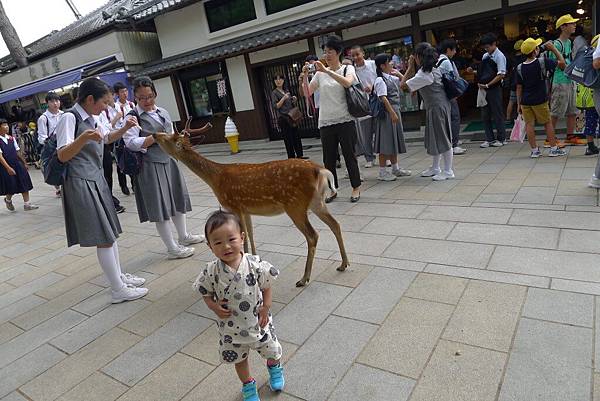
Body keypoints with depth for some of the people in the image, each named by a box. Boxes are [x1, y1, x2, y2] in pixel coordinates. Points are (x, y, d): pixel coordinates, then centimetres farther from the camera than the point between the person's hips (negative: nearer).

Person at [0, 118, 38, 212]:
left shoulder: (11, 138, 6)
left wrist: (24, 162, 16)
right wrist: (8, 168, -25)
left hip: (17, 164, 5)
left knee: (24, 184, 1)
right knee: (11, 187, 1)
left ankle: (27, 204, 7)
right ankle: (8, 200, 33)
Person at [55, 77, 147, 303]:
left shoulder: (92, 118, 11)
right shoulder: (70, 118, -13)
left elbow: (106, 139, 31)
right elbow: (62, 156, -21)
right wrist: (83, 138, -36)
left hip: (97, 179, 9)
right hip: (81, 183, -9)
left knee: (110, 232, 14)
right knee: (104, 238, -7)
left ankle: (119, 276, 27)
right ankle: (118, 290, 1)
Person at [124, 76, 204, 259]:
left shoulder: (163, 112, 12)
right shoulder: (133, 117, -8)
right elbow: (131, 143, -18)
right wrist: (156, 137, -22)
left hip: (168, 161, 7)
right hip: (150, 166, -7)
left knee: (177, 198, 16)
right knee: (160, 205, -2)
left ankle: (184, 236, 34)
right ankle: (172, 248, 6)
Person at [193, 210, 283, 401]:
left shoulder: (256, 264, -22)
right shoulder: (211, 271, -21)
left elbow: (267, 287, -8)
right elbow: (206, 294, -4)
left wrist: (265, 308, -16)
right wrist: (214, 307, -21)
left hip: (258, 321, 0)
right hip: (231, 327, 1)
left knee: (271, 351, 23)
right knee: (239, 358, 23)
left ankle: (275, 368, 58)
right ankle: (248, 385, 53)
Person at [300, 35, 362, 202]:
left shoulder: (348, 69, 2)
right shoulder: (320, 73, 10)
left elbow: (347, 83, -21)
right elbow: (308, 93, 4)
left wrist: (326, 70, -24)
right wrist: (305, 77, -10)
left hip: (345, 121, -3)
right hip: (326, 122, 3)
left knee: (349, 155, 2)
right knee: (328, 158, 7)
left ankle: (356, 188, 15)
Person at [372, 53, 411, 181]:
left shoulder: (392, 78, 12)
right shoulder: (380, 80, -13)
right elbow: (383, 98, -21)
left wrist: (399, 74, 11)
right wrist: (392, 113, -25)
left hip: (395, 110, 9)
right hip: (387, 113, -9)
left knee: (394, 140, 15)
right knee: (385, 141, -5)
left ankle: (395, 168, 25)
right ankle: (382, 172, 1)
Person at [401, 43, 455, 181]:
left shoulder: (423, 75, -20)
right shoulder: (433, 69, 9)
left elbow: (403, 85, -17)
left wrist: (410, 68, -10)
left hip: (437, 107, -10)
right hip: (434, 108, 10)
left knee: (442, 138, -3)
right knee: (435, 137, 16)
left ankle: (448, 171, 6)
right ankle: (435, 168, 27)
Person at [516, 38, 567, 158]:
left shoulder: (519, 68, -2)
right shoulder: (543, 62, -9)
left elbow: (519, 87, 1)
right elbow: (562, 63, 1)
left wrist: (518, 104, 7)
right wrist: (553, 49, 9)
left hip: (525, 101, 2)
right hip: (540, 100, -2)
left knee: (529, 124, 6)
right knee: (548, 123, 10)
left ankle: (534, 150, 7)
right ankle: (554, 148, 16)